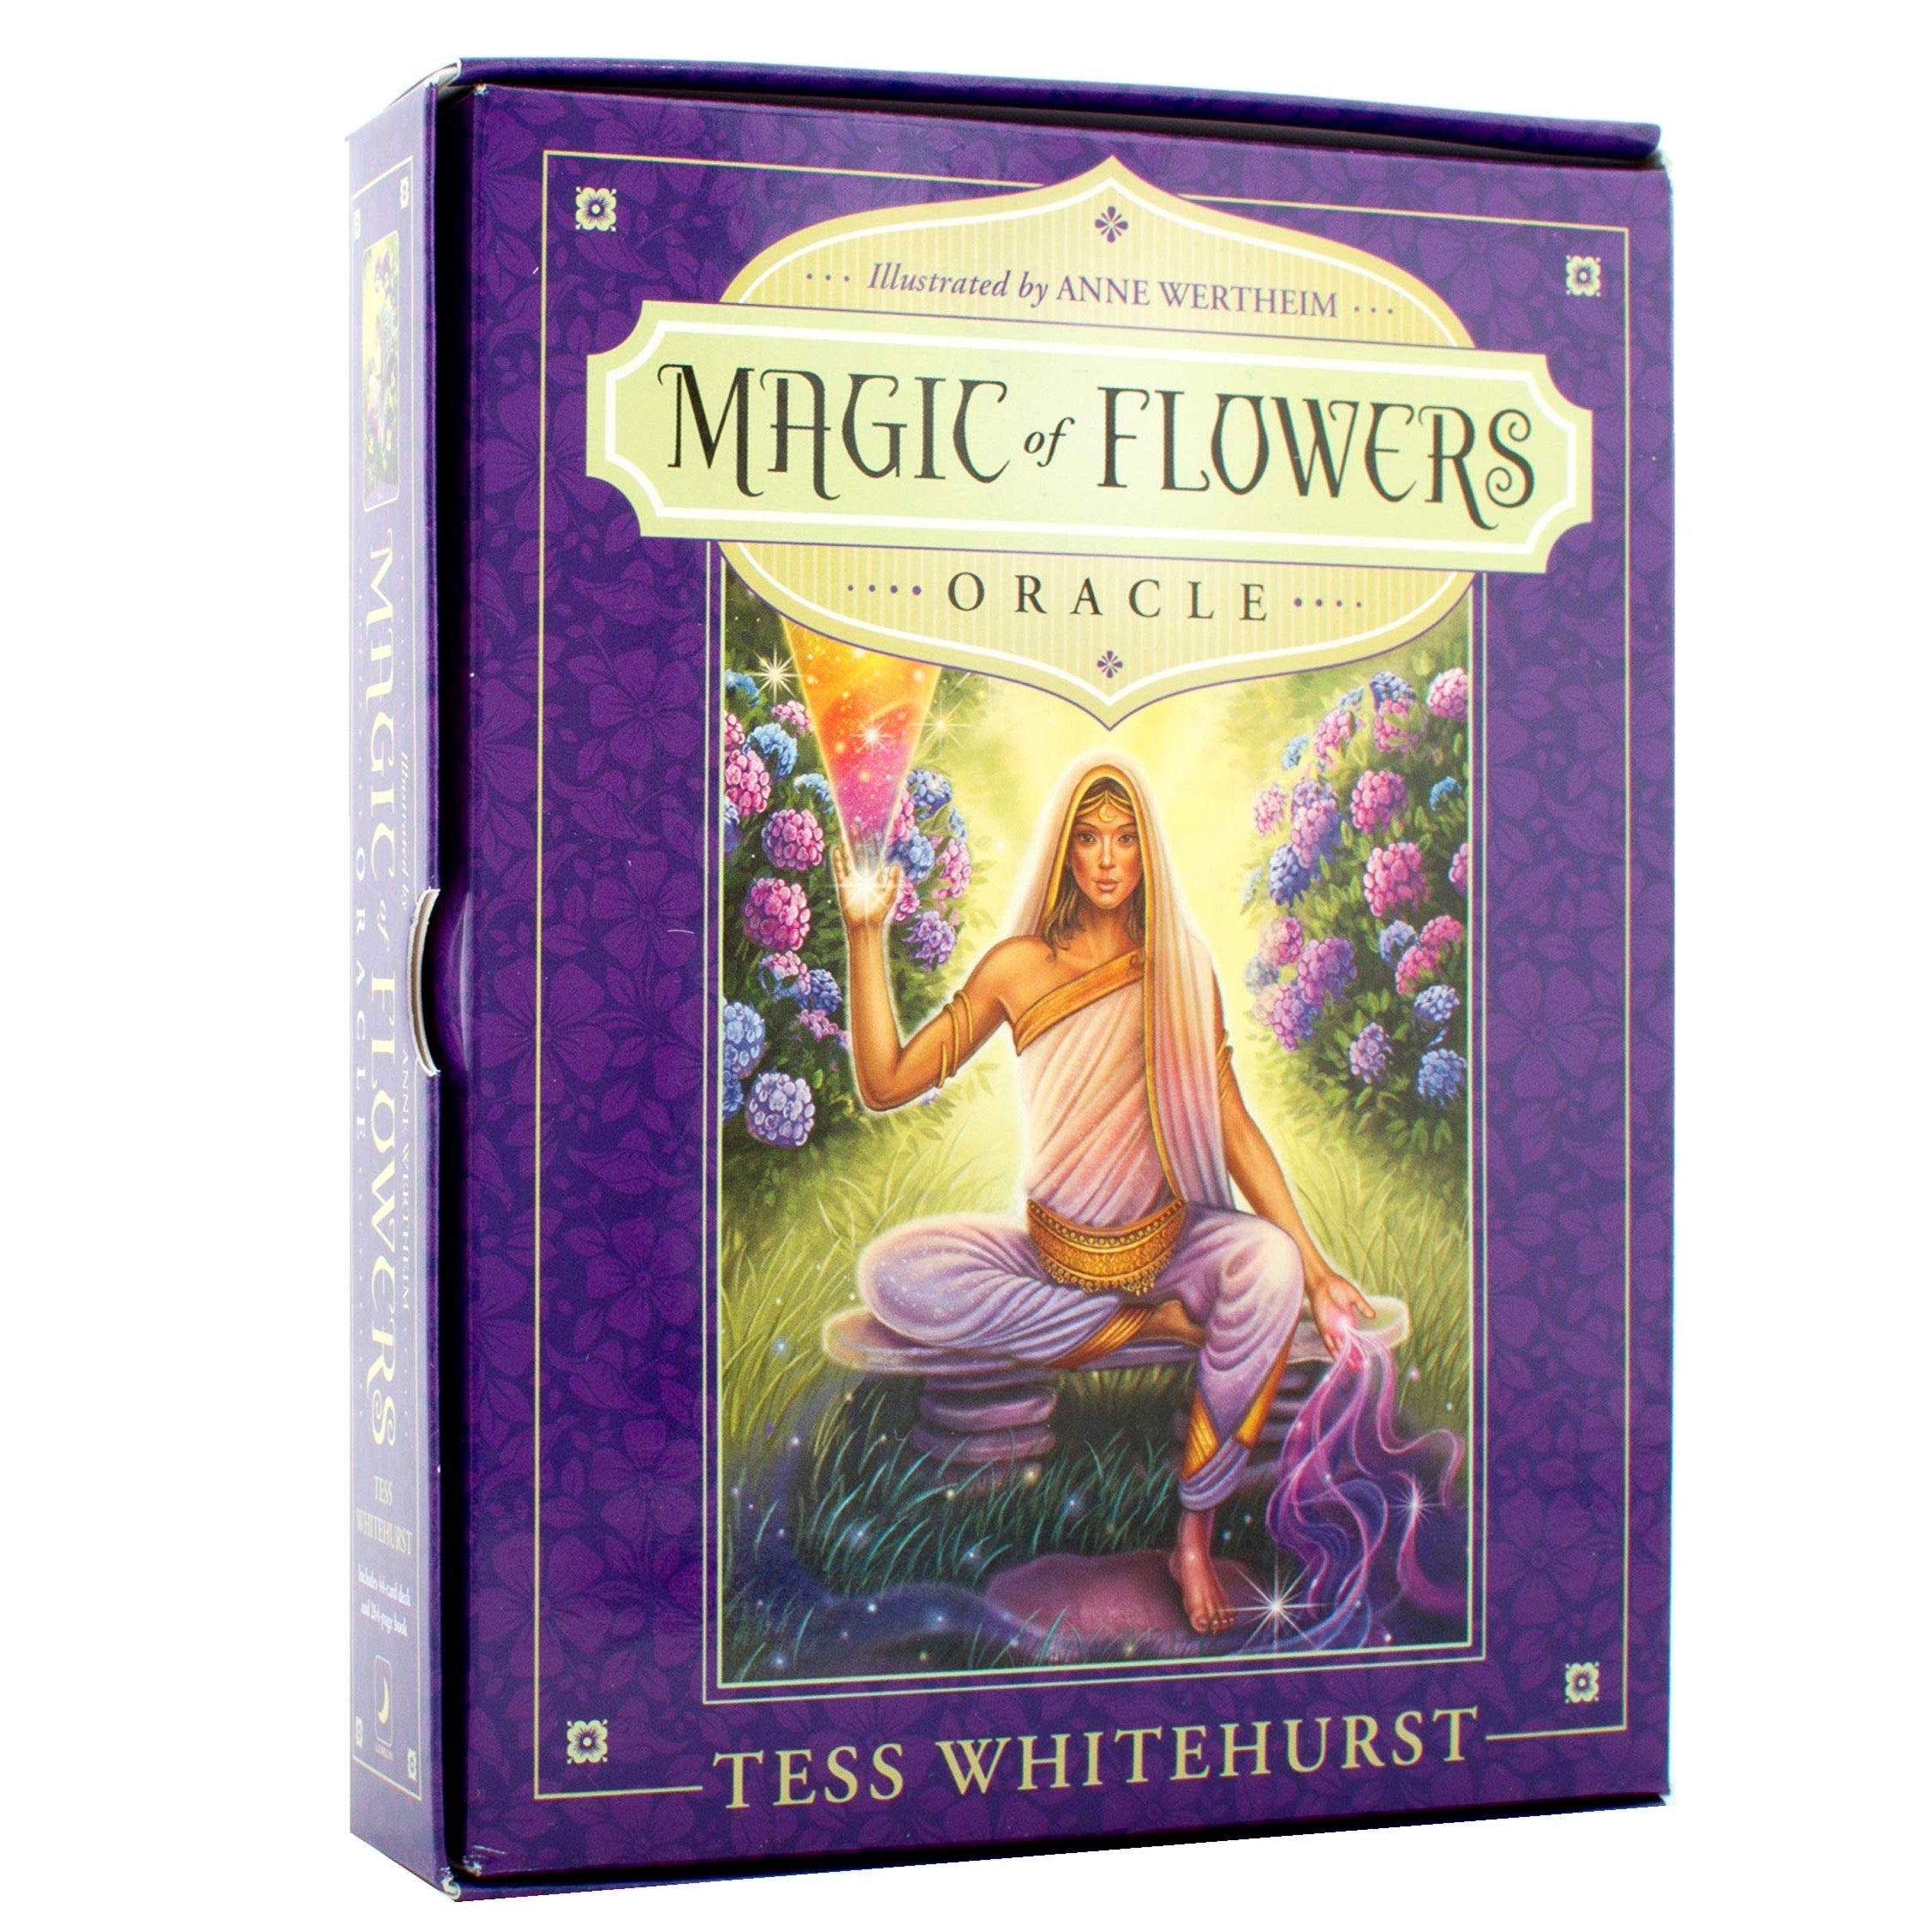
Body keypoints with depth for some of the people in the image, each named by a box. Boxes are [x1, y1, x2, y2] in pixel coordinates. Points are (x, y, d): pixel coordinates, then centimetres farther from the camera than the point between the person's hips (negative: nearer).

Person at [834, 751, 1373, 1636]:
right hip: (1053, 1251, 0)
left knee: (1269, 1266, -35)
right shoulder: (1020, 968, -2)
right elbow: (886, 1083, -6)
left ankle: (1196, 1535, -21)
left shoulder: (1181, 968, 0)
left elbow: (1231, 1123, -1)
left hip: (1172, 1239, 0)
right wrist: (865, 934, -14)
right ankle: (1157, 1323, -18)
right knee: (891, 1273, -27)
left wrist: (1314, 1264, -8)